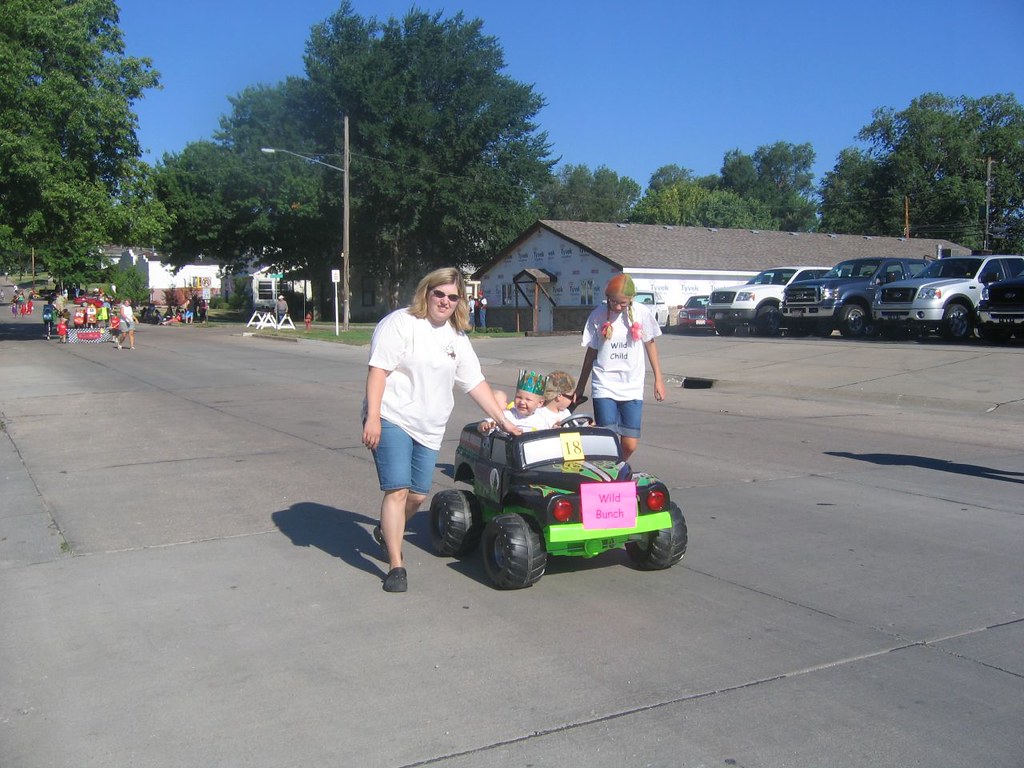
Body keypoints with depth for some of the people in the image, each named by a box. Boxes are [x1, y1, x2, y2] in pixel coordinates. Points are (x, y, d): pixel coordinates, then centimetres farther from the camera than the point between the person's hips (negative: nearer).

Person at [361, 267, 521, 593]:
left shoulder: (457, 337, 14)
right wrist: (372, 417, -22)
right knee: (397, 490, -14)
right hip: (392, 419, -6)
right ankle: (396, 566, -8)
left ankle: (386, 532, 37)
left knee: (418, 495, 7)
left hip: (429, 428, 6)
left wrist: (503, 421, 9)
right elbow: (378, 370, -14)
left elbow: (475, 382, 15)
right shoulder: (401, 323, -7)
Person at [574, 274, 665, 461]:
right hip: (604, 387, -1)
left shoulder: (642, 313, -2)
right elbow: (591, 352, 8)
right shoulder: (598, 315, -2)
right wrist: (580, 387, 14)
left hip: (632, 388, 1)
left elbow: (650, 344, 12)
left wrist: (658, 379, 12)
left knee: (630, 445, -1)